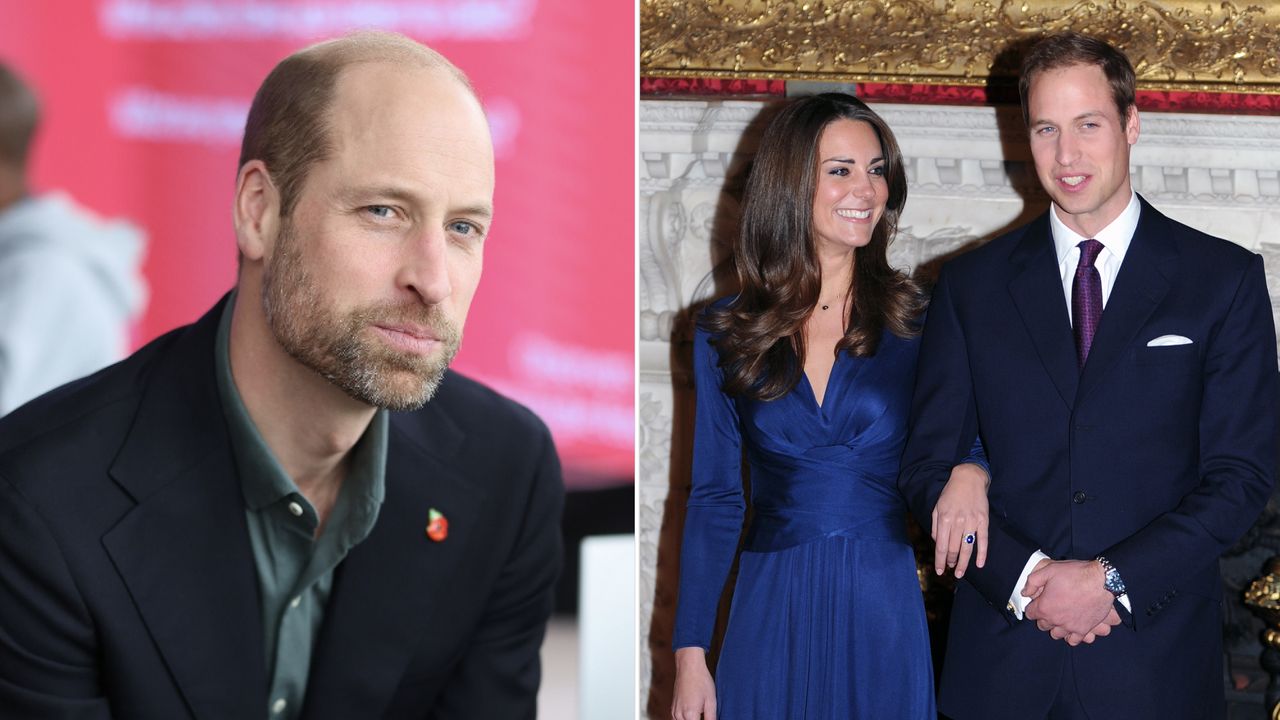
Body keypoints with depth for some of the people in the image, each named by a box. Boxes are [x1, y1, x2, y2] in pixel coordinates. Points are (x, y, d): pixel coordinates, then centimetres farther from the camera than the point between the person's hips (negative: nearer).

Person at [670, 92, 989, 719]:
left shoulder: (914, 321, 1)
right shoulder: (725, 334, 3)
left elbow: (962, 435, 6)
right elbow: (713, 499, 6)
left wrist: (971, 471, -20)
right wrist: (690, 656, 2)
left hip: (883, 605, 0)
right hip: (771, 613, 0)